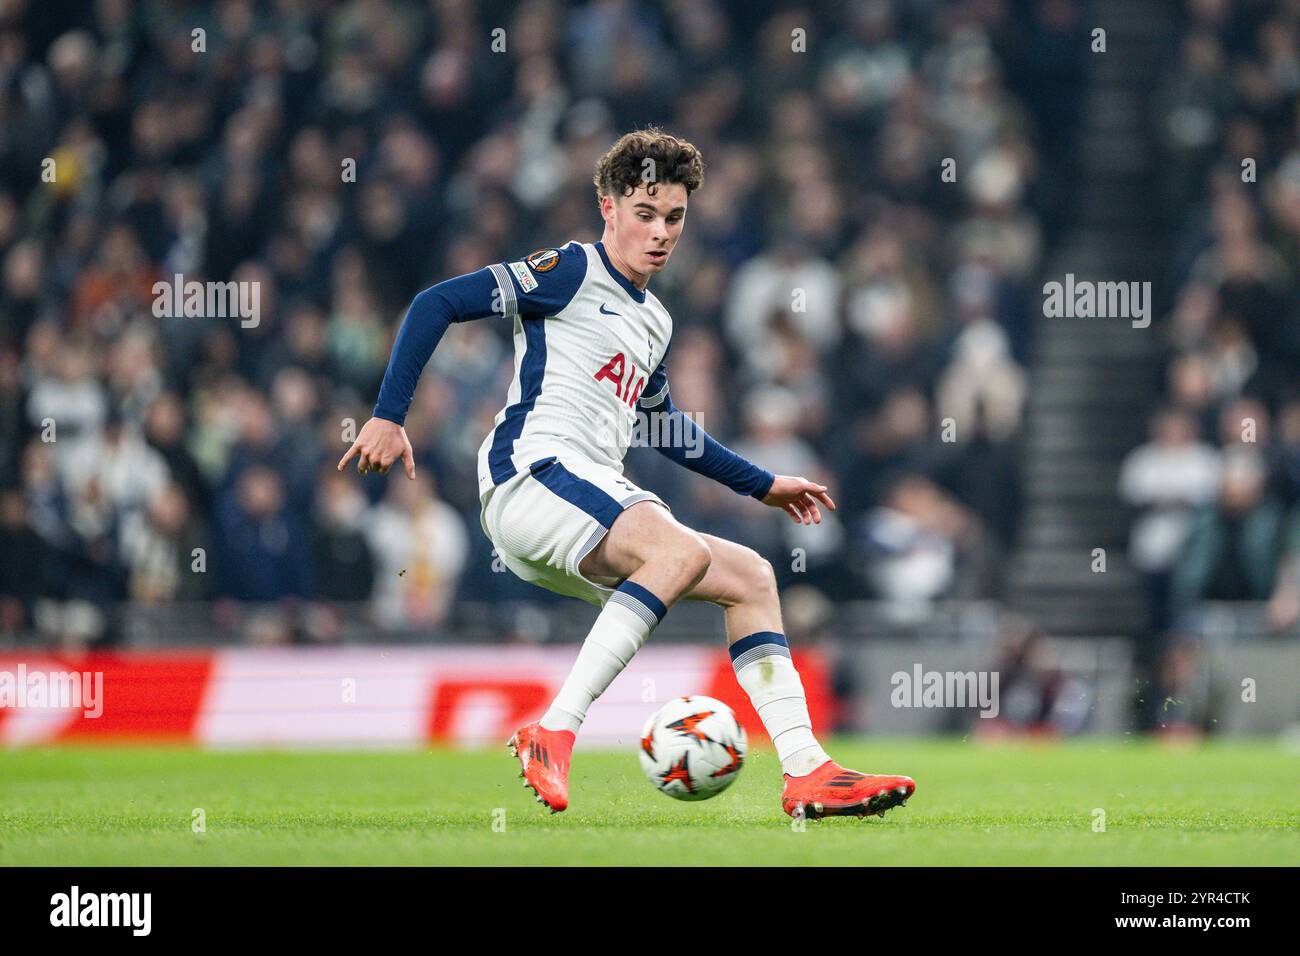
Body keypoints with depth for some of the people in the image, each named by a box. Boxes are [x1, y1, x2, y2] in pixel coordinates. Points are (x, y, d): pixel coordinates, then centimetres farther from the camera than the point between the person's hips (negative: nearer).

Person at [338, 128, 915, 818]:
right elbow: (437, 304, -7)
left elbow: (663, 424, 42)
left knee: (751, 578, 4)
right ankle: (552, 734, -36)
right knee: (684, 549, -31)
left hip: (598, 498, 9)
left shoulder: (654, 322, 24)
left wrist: (762, 485, 44)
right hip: (533, 470, -9)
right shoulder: (573, 272, -1)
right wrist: (389, 416, -14)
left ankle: (808, 774, -1)